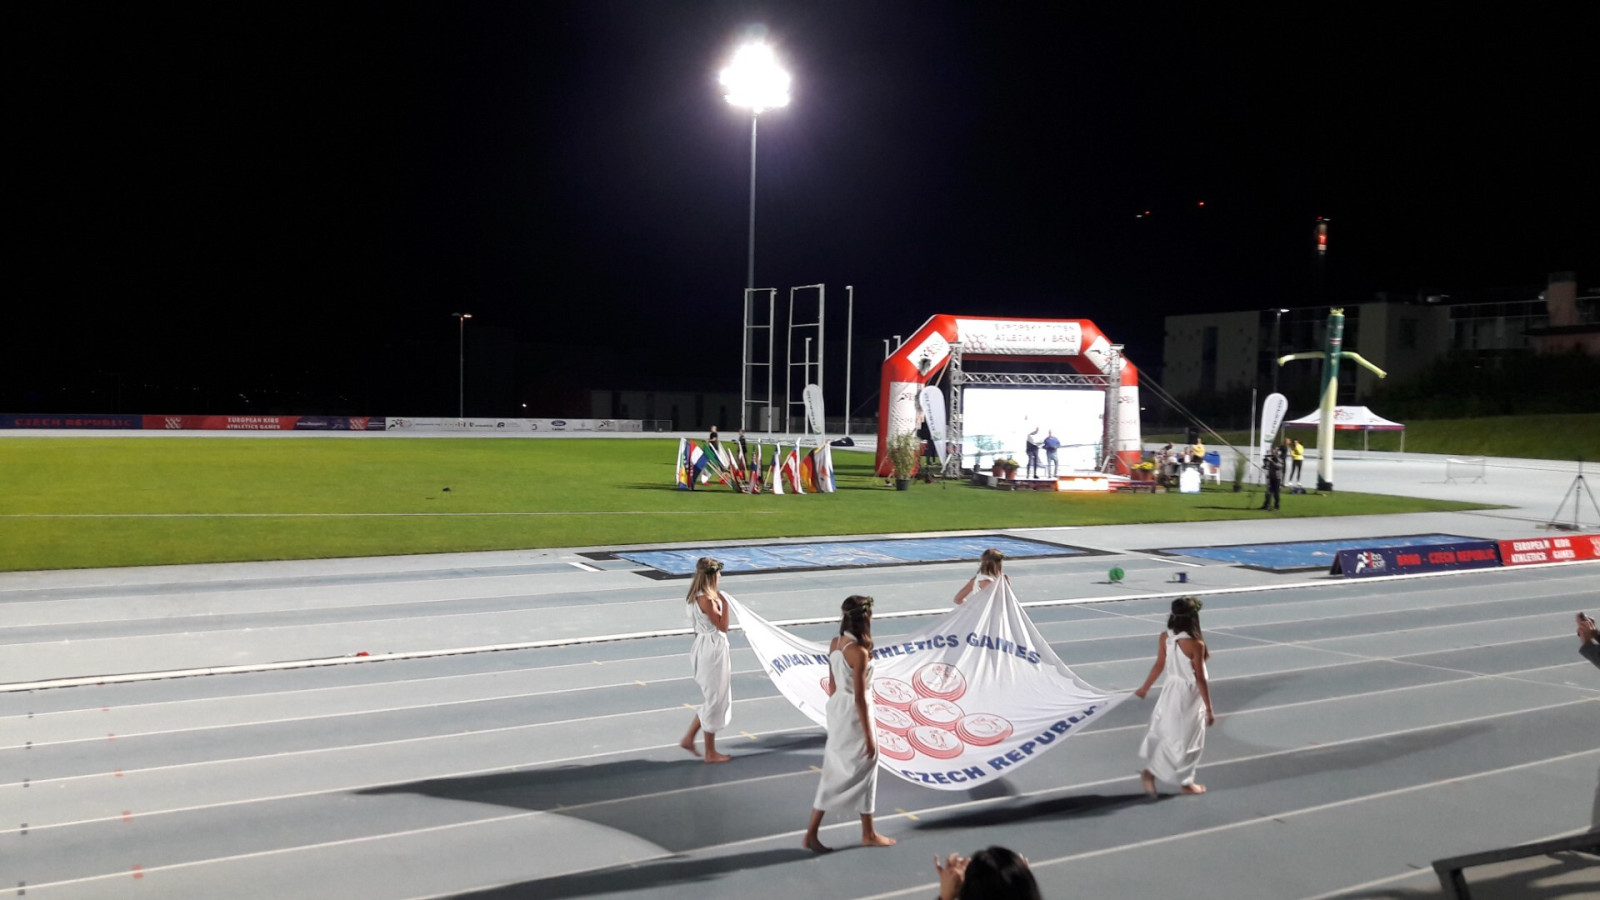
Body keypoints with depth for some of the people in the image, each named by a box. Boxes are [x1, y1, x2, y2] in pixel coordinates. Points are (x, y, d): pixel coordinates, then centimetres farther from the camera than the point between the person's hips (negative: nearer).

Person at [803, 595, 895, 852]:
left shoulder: (835, 643, 2)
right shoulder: (859, 652, -22)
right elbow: (860, 697, -20)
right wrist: (868, 735, -14)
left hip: (837, 708, 8)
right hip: (854, 713, -8)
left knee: (835, 771, 14)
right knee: (864, 768, 9)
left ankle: (812, 833, 15)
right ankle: (868, 834, 23)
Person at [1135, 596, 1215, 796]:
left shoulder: (1165, 638, -6)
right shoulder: (1195, 644, -23)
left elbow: (1159, 666, 5)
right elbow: (1200, 679, -18)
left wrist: (1145, 688, 21)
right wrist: (1209, 708, -9)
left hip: (1172, 690, 5)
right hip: (1189, 696, -5)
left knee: (1165, 733, 19)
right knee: (1189, 740, 10)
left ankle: (1150, 771, 11)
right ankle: (1186, 783, 22)